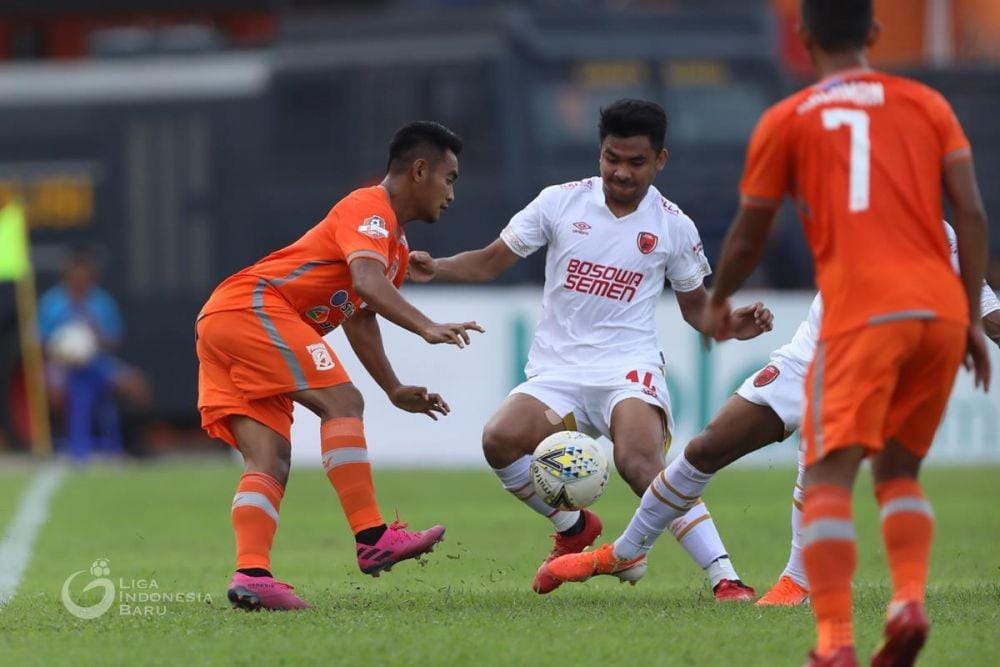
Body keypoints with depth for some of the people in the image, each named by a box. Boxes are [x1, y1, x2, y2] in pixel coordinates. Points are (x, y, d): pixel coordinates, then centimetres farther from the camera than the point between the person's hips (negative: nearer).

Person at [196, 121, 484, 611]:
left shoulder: (396, 248, 24)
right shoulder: (369, 208, -8)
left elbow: (358, 317, 35)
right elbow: (367, 281, -26)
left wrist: (394, 390, 28)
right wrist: (427, 328, -39)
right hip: (251, 309, -11)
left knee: (270, 462, -2)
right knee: (341, 402, -18)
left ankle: (250, 575, -17)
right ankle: (373, 539, -24)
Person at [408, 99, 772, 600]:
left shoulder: (673, 226, 5)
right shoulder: (560, 202, 4)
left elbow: (695, 308, 17)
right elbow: (490, 262, 10)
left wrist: (733, 326, -3)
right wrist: (436, 268, -8)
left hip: (628, 366, -2)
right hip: (557, 371, 2)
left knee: (640, 462, -32)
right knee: (500, 438, -26)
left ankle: (725, 578, -30)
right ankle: (573, 529, 2)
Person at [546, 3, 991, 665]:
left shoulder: (788, 121, 12)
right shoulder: (927, 105, 17)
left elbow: (748, 238, 18)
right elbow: (972, 215, 8)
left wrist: (719, 301, 37)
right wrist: (973, 322, 12)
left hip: (860, 314, -4)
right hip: (941, 310, 4)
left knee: (829, 475, -10)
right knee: (898, 468, 18)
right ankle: (910, 601, -8)